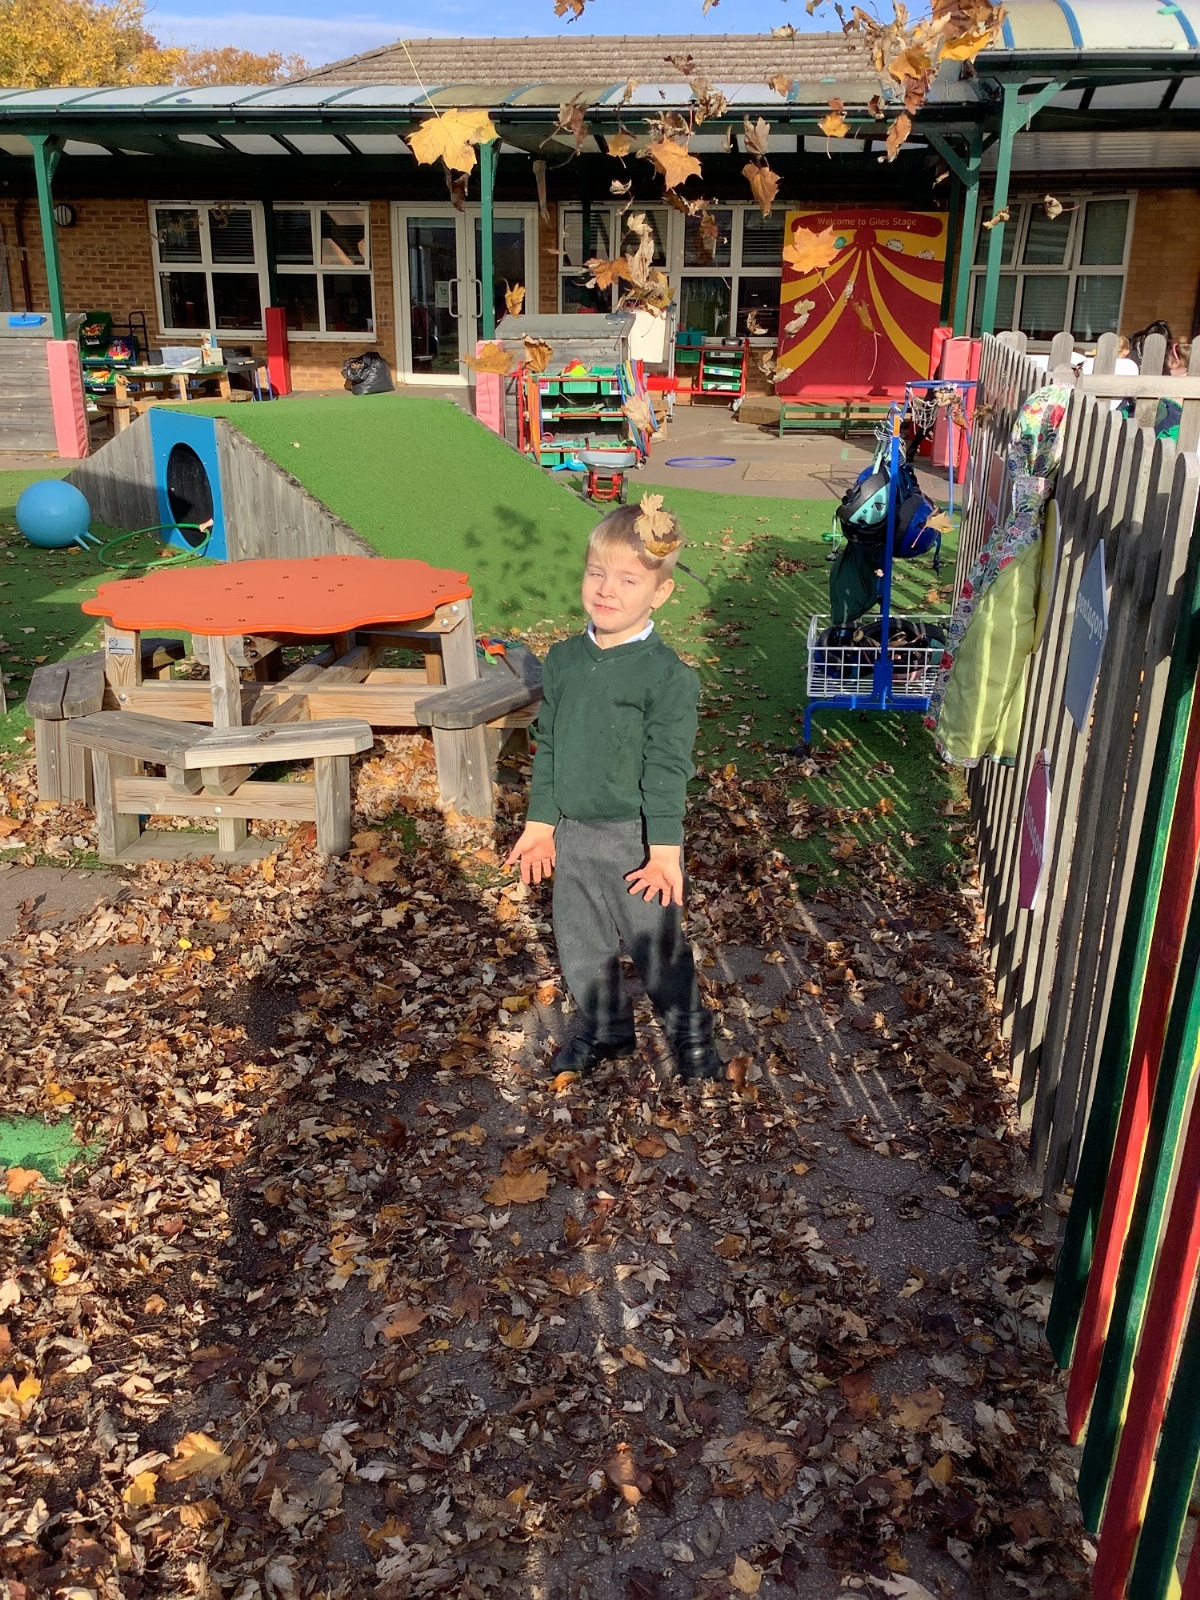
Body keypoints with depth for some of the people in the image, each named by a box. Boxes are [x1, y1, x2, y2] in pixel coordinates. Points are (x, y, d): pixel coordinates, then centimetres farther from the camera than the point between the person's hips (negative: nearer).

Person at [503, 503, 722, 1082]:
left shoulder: (666, 674, -15)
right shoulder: (563, 659, 2)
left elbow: (667, 768, -15)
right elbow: (547, 747, 8)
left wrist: (665, 849, -16)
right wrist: (539, 823, 9)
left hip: (635, 838, -5)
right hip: (572, 833, 5)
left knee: (657, 944, 9)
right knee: (580, 947, 17)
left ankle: (690, 1035, 32)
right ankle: (605, 1029, 40)